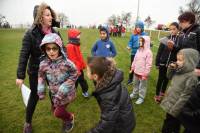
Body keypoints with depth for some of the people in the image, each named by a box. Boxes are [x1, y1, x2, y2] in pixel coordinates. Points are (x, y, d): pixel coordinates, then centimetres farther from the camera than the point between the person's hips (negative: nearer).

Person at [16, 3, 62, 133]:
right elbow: (24, 55, -16)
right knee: (35, 96, 10)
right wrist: (20, 75, -17)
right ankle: (28, 122, 34)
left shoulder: (55, 32, -2)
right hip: (36, 71, -3)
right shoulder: (31, 33, -16)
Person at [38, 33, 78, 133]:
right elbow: (41, 76, 5)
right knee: (55, 111, 21)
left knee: (58, 113, 2)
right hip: (54, 94, 5)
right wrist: (41, 90, -3)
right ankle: (66, 120, 54)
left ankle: (70, 117, 36)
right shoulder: (43, 64, -13)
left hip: (67, 94, -5)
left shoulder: (66, 63, -27)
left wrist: (63, 90, -20)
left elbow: (74, 76, -17)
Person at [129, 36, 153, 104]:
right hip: (136, 71, 7)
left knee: (142, 86, 10)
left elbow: (148, 64, -18)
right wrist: (132, 68, 15)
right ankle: (134, 94, 42)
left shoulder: (148, 52, -19)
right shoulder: (139, 50, 4)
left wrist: (145, 74, -17)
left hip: (143, 73, -7)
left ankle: (141, 98, 26)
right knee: (135, 84, 23)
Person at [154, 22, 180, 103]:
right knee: (160, 79, 8)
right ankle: (157, 95, 20)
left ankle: (162, 93, 34)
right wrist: (157, 63, -5)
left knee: (166, 79, 16)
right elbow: (159, 51, -4)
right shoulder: (165, 39, -4)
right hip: (163, 63, 0)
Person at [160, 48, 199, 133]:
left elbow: (185, 97, -25)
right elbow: (169, 77, 18)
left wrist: (173, 111, -20)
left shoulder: (191, 77, -26)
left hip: (175, 109, -7)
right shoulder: (179, 71, -1)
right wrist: (171, 69, -1)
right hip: (170, 105, 7)